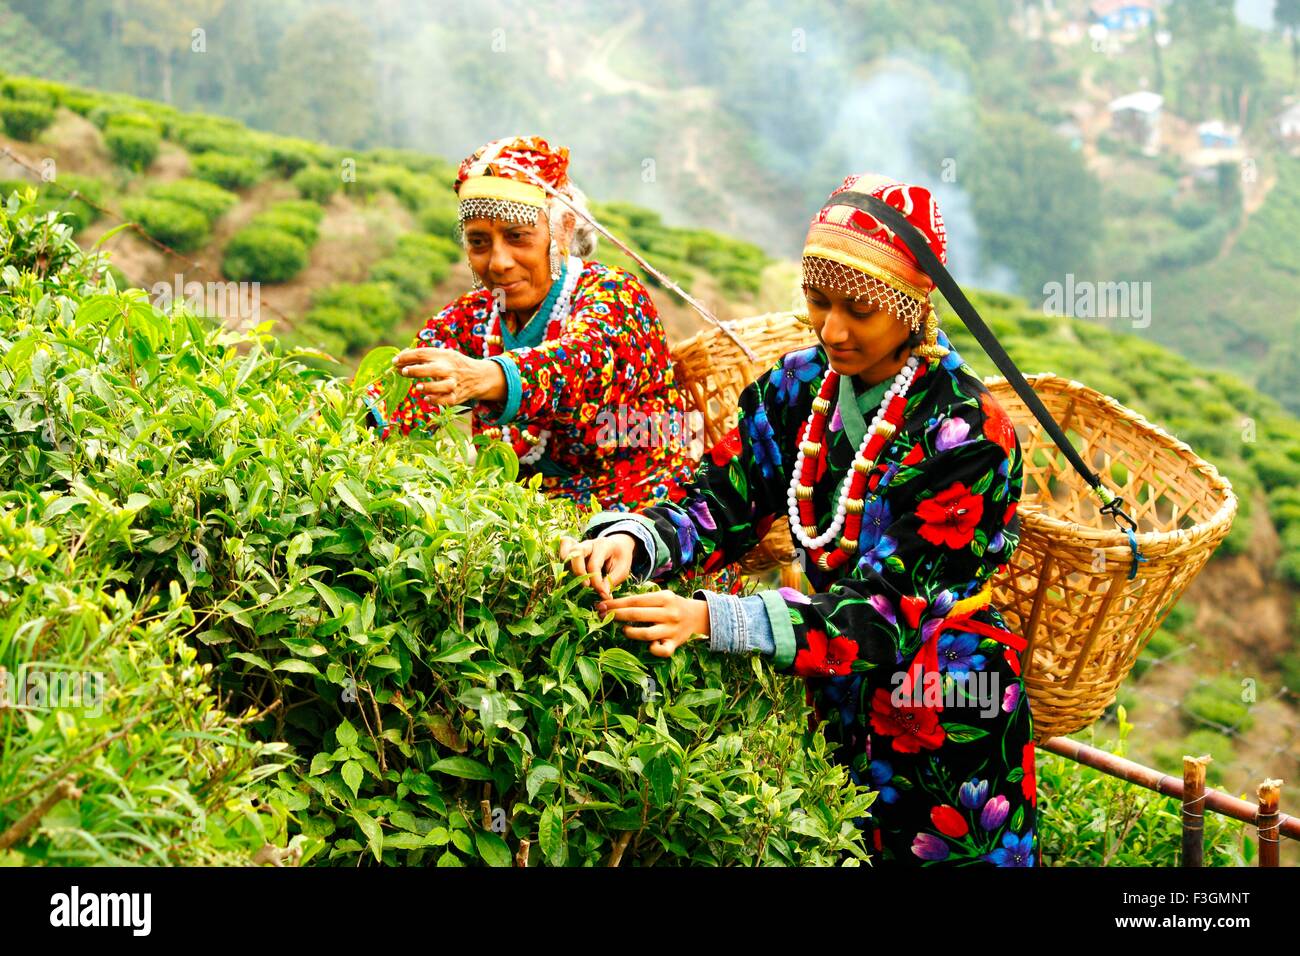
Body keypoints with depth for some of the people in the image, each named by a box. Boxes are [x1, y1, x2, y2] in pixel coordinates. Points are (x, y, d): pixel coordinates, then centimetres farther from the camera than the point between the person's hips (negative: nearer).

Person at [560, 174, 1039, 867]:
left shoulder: (965, 436, -21)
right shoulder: (802, 384, -1)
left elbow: (887, 612, -28)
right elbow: (719, 502, -8)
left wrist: (711, 618, -40)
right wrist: (632, 539, -31)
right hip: (833, 699, 5)